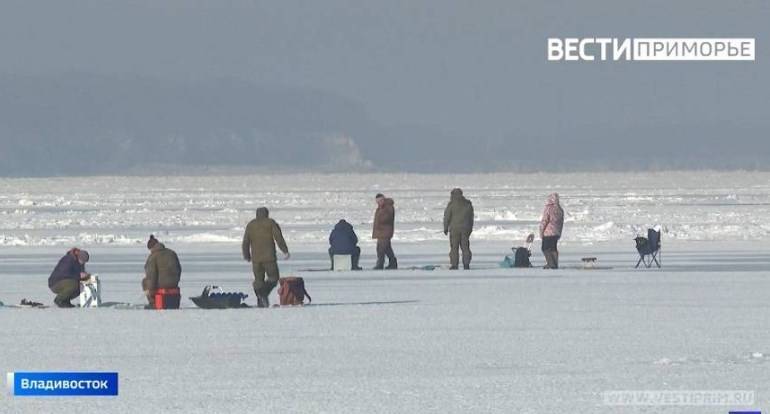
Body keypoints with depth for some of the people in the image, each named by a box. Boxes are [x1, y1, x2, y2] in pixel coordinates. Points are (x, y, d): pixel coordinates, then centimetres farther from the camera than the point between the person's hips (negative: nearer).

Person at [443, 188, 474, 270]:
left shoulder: (451, 204, -7)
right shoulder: (468, 204, 7)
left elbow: (447, 217, -6)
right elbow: (471, 217, 12)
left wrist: (445, 228, 3)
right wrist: (470, 229, 19)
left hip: (454, 229, -4)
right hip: (465, 229, 4)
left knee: (454, 248, 0)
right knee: (465, 247, 8)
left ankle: (454, 265, -4)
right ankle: (466, 264, 3)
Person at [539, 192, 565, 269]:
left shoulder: (548, 209, -13)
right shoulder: (560, 209, 8)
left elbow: (544, 221, -13)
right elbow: (561, 222, 15)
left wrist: (541, 231, -5)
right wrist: (559, 232, 22)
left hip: (548, 233, -7)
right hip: (557, 233, 7)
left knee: (546, 248, -1)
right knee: (554, 248, 13)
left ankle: (550, 263, -10)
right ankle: (555, 264, 10)